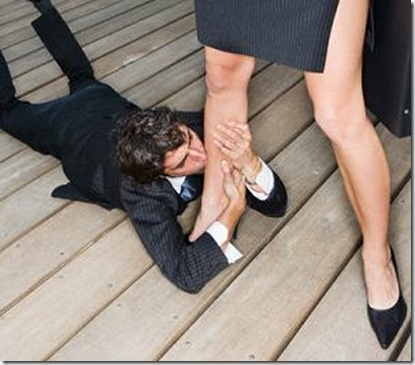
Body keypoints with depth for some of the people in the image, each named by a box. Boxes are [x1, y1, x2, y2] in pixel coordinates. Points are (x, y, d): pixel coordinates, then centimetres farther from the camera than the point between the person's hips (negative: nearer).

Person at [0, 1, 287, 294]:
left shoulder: (199, 127, -40)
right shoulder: (140, 192, -50)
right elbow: (186, 273, -55)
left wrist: (250, 163, -57)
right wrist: (234, 207, -57)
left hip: (110, 105, 4)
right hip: (67, 128, -3)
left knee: (82, 77, 37)